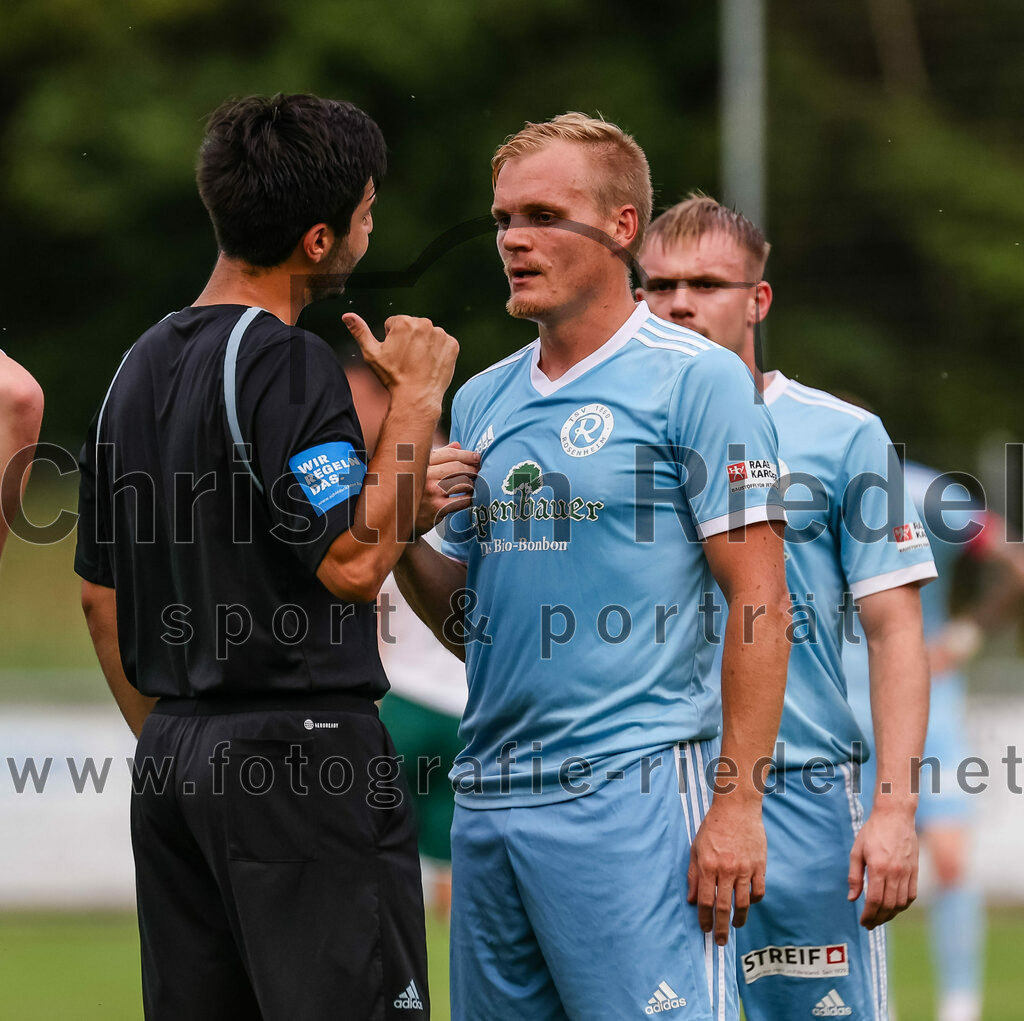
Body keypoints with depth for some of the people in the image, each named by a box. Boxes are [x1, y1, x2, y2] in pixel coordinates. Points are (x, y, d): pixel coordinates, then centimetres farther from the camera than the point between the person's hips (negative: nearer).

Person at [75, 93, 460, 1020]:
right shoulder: (283, 362, -13)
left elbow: (99, 595, 19)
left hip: (173, 763, 9)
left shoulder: (143, 365, 15)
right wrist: (417, 401, -11)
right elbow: (354, 561, -20)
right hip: (302, 753, -9)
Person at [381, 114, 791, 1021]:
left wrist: (737, 801, -15)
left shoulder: (694, 378, -4)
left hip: (632, 790, -7)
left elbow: (759, 602, -9)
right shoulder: (482, 399, 16)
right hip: (489, 799, 7)